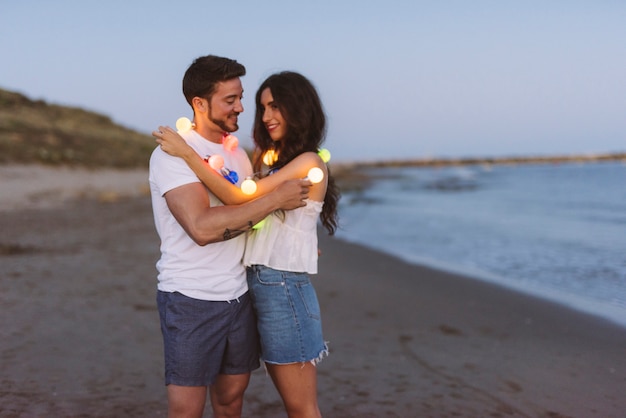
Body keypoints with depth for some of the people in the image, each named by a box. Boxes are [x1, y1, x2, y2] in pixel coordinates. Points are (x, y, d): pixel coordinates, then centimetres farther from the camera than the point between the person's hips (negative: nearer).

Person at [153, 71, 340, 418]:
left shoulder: (309, 163, -11)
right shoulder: (270, 158, 15)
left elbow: (239, 198, -18)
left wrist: (187, 153, -16)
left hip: (284, 288, -8)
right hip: (258, 284, 8)